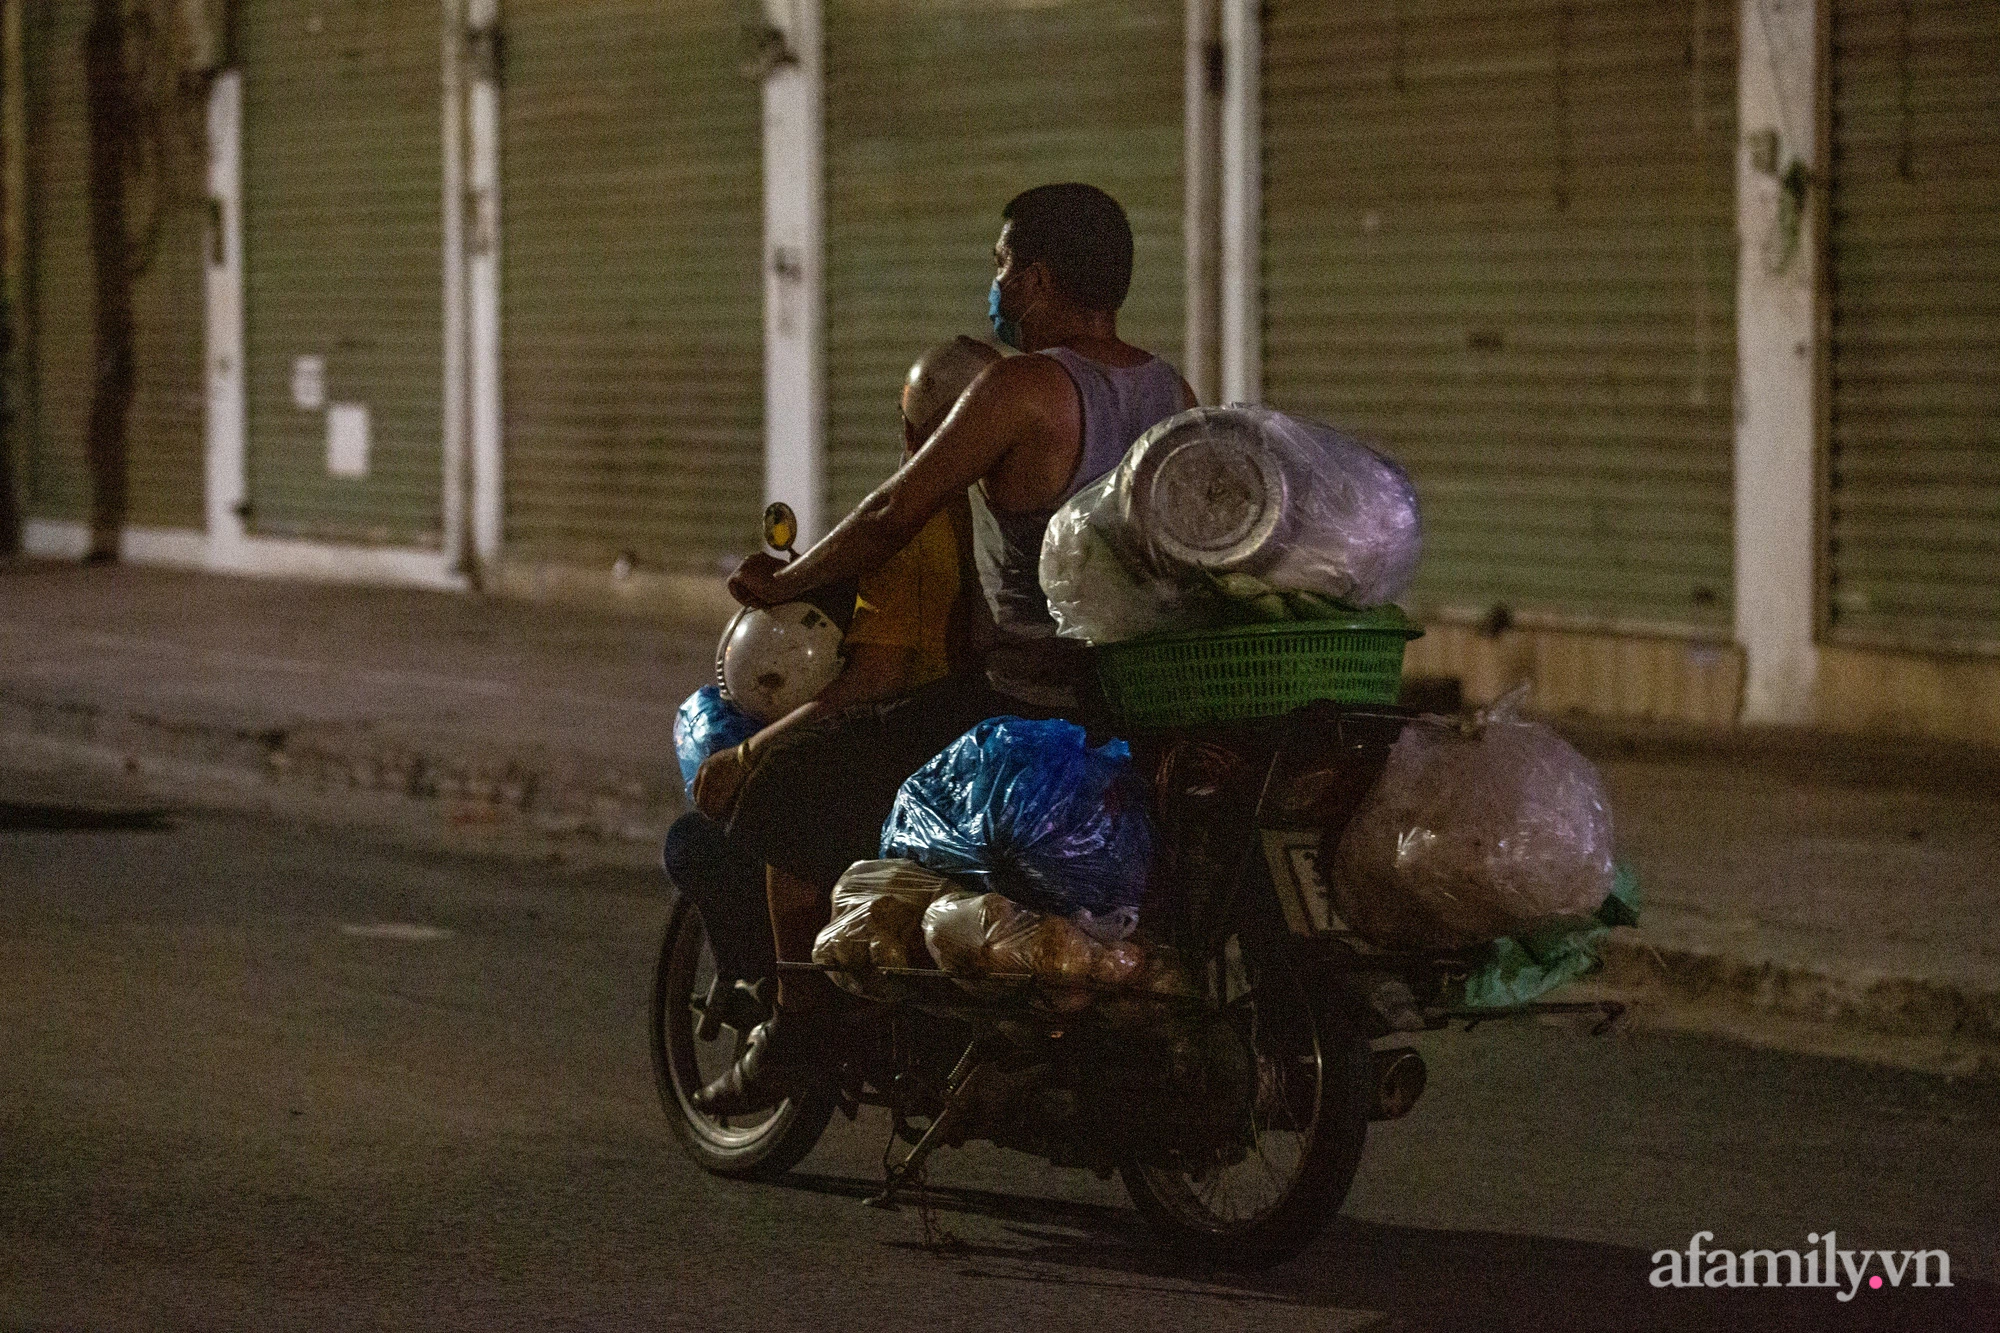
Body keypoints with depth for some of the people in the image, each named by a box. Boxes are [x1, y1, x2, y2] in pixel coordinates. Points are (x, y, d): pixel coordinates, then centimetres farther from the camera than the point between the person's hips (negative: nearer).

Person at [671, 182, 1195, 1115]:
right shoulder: (1174, 394, 7)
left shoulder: (1023, 390, -15)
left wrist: (784, 583, 3)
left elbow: (893, 515, -11)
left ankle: (797, 1036, 8)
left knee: (789, 789, 4)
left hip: (1031, 712, -8)